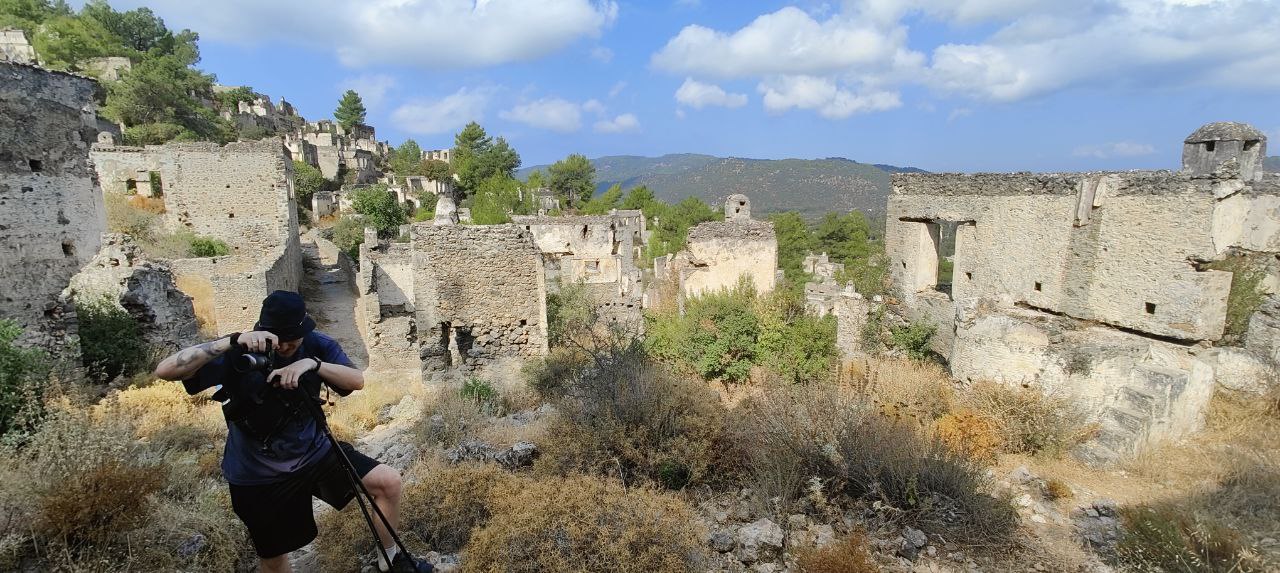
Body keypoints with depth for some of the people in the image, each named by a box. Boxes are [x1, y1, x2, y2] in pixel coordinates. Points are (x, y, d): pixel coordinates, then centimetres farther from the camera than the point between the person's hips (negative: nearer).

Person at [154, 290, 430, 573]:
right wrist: (233, 341, -42)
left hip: (314, 452, 2)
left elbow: (357, 380, -21)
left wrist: (313, 363, -39)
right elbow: (165, 370, -29)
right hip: (259, 475, -2)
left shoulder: (315, 345, -12)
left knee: (389, 481, -10)